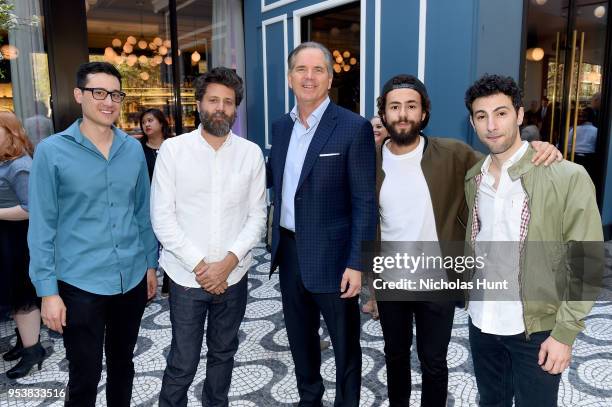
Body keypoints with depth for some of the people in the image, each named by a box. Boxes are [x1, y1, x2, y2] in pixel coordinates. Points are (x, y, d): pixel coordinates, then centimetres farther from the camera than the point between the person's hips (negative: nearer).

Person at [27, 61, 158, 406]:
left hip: (132, 279, 4)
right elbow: (42, 226, -7)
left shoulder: (134, 149, 2)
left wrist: (151, 264, 11)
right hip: (81, 284, -3)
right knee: (84, 378, 8)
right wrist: (48, 290, -10)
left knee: (123, 363, 20)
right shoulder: (52, 151, -8)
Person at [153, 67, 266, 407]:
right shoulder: (172, 149, -4)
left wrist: (228, 262, -11)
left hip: (233, 276, 2)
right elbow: (162, 217, -7)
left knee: (223, 354, 17)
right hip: (187, 276, -2)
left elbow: (257, 216, 0)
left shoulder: (251, 153, 1)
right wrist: (199, 265, -12)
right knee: (183, 362, 6)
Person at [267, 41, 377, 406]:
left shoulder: (354, 128, -13)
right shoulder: (281, 126, 7)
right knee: (300, 336, 22)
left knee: (345, 344, 12)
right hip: (289, 250, 6)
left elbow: (365, 202, -14)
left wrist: (357, 263, -18)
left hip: (332, 255, -6)